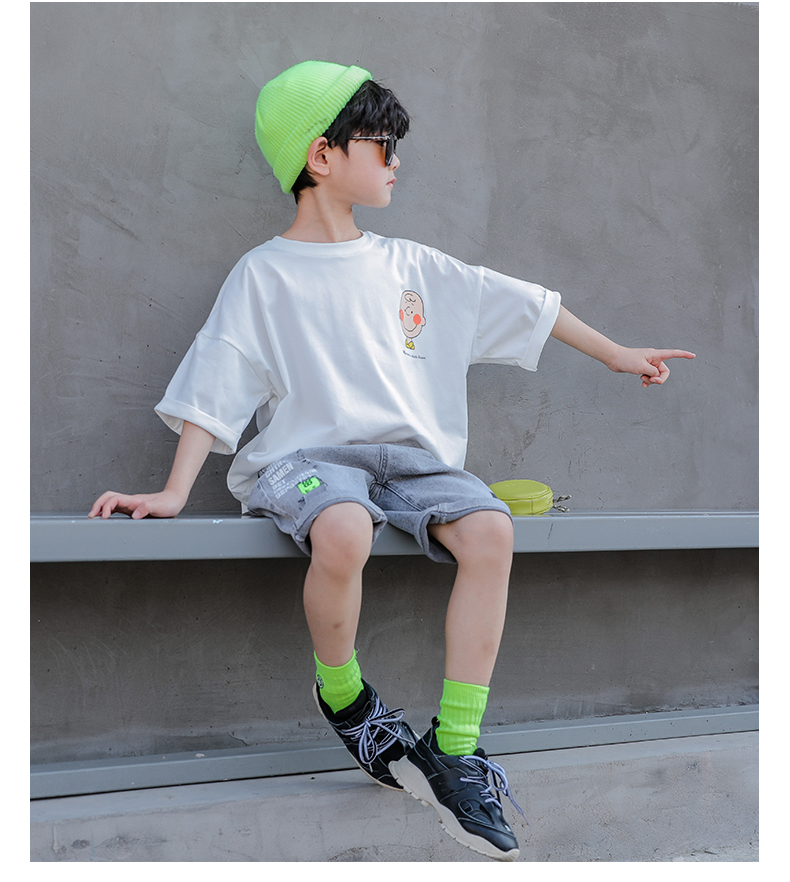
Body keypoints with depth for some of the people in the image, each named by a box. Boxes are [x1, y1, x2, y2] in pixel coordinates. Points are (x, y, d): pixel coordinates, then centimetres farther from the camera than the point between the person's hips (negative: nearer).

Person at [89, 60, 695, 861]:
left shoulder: (407, 264, 18)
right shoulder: (264, 275, 5)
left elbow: (523, 307, 22)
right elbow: (215, 390, 0)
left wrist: (617, 355, 24)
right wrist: (174, 493, -10)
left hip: (412, 455, 4)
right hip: (310, 453, -4)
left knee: (490, 529, -27)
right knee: (344, 531, -39)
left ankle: (454, 751, -21)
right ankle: (342, 695, -8)